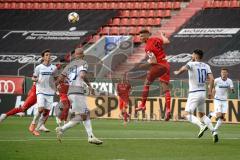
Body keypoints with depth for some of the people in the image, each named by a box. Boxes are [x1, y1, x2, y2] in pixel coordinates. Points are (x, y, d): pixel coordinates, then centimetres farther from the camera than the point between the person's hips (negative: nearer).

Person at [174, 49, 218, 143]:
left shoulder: (192, 64, -7)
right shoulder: (206, 66, 10)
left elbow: (184, 68, -28)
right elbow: (211, 78, 0)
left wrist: (177, 72, -11)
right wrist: (210, 91, 4)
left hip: (194, 94, -7)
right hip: (203, 93, 7)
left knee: (187, 114, -6)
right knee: (202, 115, 18)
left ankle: (202, 126, -28)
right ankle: (213, 131, -1)